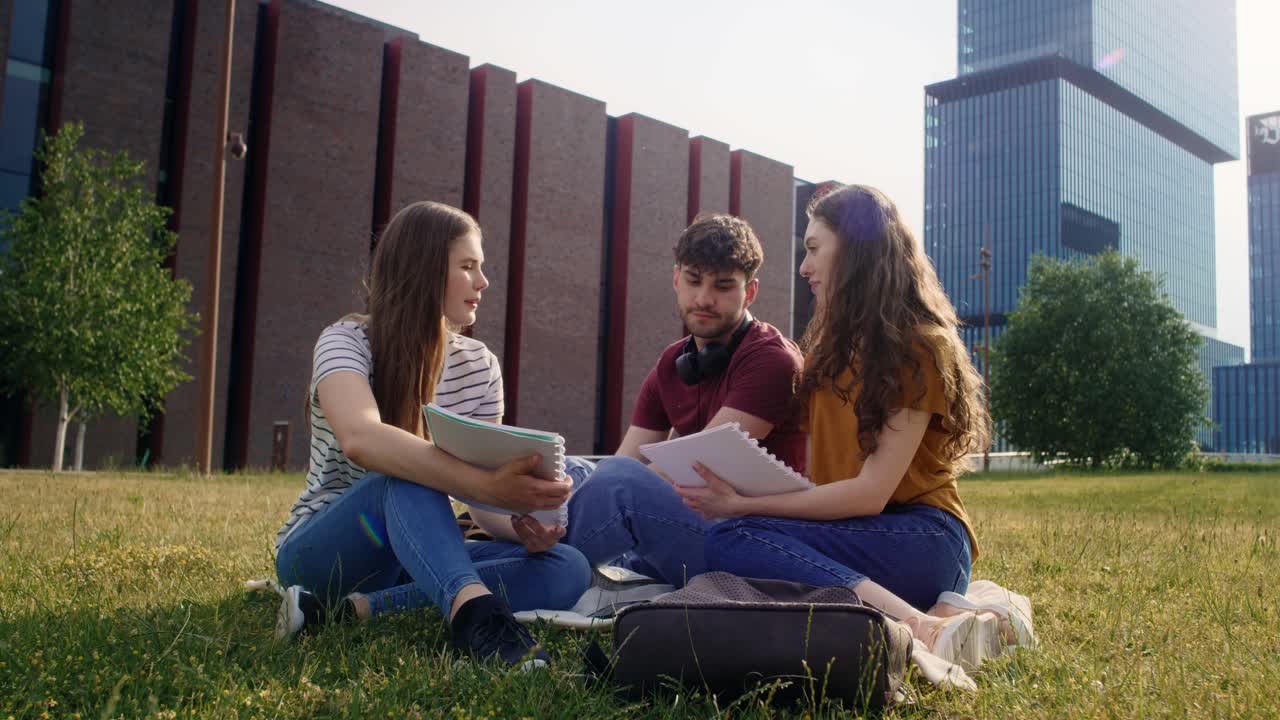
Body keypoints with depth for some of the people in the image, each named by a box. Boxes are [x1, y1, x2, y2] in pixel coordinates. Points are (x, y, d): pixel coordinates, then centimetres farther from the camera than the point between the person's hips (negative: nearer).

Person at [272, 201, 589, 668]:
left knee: (569, 569, -21)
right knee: (405, 474, -36)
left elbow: (482, 493, -2)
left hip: (422, 556, 5)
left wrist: (519, 522, -26)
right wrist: (485, 485, -47)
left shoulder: (479, 365, 5)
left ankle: (352, 609, -29)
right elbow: (360, 438, -36)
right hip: (320, 552, -5)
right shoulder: (347, 342, -12)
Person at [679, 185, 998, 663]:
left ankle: (921, 628, -38)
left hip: (921, 540, -7)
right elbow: (809, 469, 13)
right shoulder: (832, 344, 20)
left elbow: (871, 493, -14)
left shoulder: (918, 345, -5)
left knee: (732, 539, -30)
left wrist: (743, 506, -16)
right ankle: (915, 620, -29)